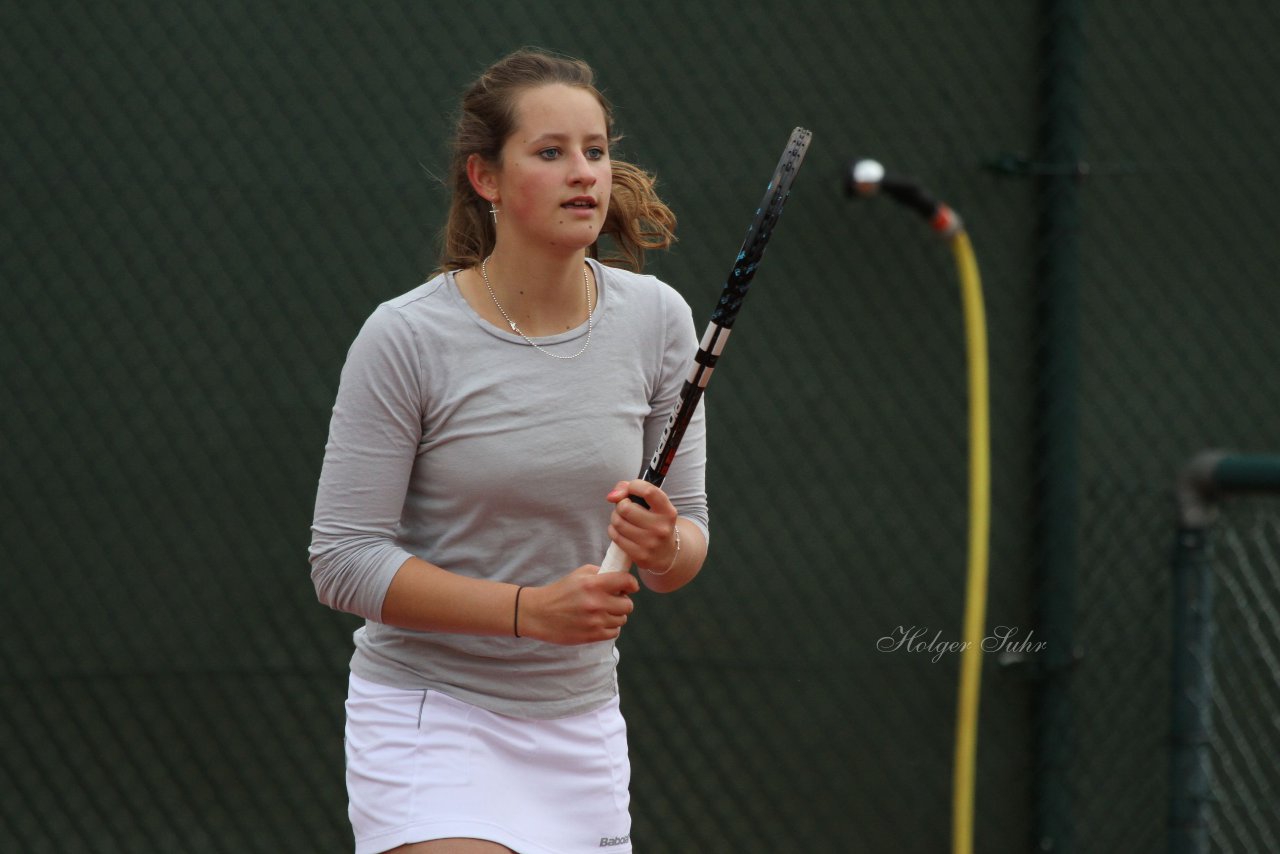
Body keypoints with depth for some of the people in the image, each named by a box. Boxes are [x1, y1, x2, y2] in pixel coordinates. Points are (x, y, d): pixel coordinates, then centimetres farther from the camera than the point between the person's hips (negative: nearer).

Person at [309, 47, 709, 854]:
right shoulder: (406, 336, -13)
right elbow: (345, 559, -14)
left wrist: (663, 547, -20)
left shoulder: (657, 319, -1)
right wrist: (530, 608, -23)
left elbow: (691, 538, 5)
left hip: (581, 721, 5)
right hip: (428, 718, -5)